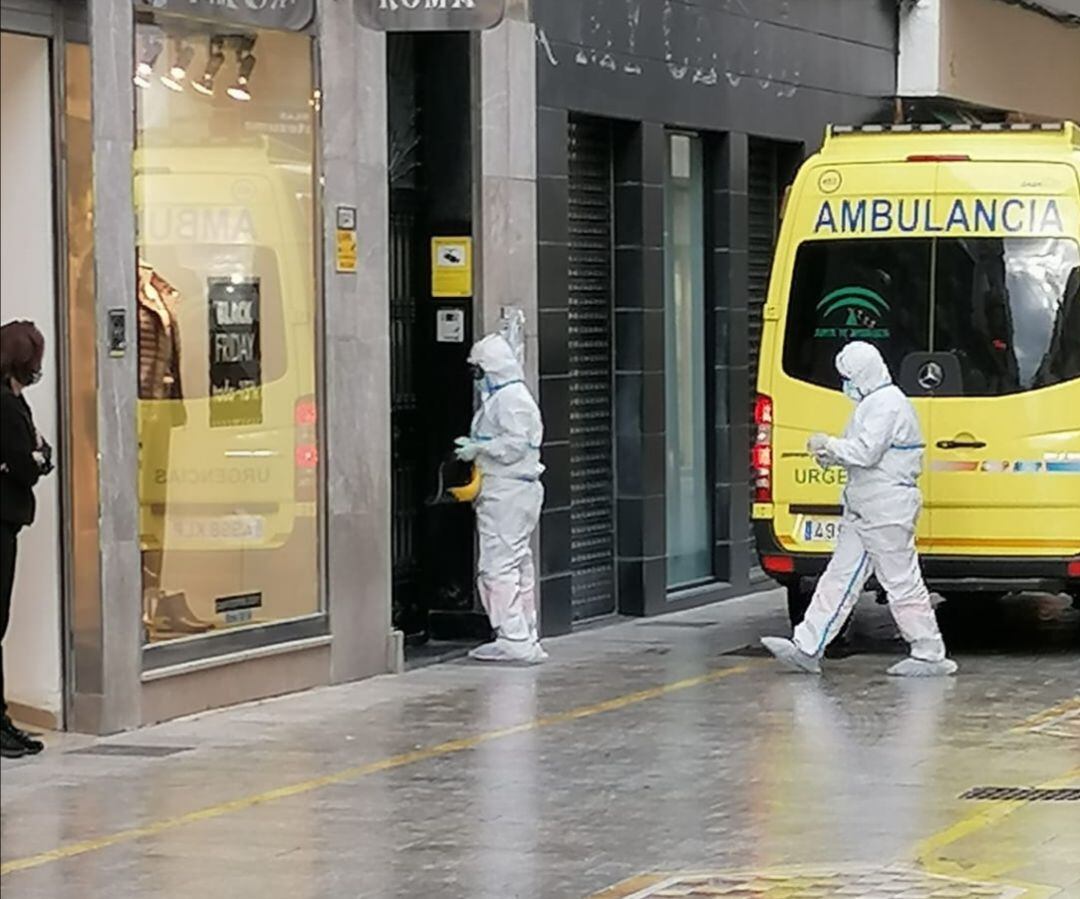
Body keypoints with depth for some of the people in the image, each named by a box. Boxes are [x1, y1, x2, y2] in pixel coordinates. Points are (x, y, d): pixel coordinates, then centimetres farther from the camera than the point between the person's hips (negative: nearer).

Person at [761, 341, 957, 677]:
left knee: (902, 581, -4)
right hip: (865, 511, 11)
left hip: (887, 510, -11)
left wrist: (829, 445, -10)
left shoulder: (887, 404, -16)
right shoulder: (874, 403, 17)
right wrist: (830, 456, 7)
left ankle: (930, 655, 4)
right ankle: (807, 649, 7)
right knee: (840, 577, 7)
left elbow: (866, 452, -23)